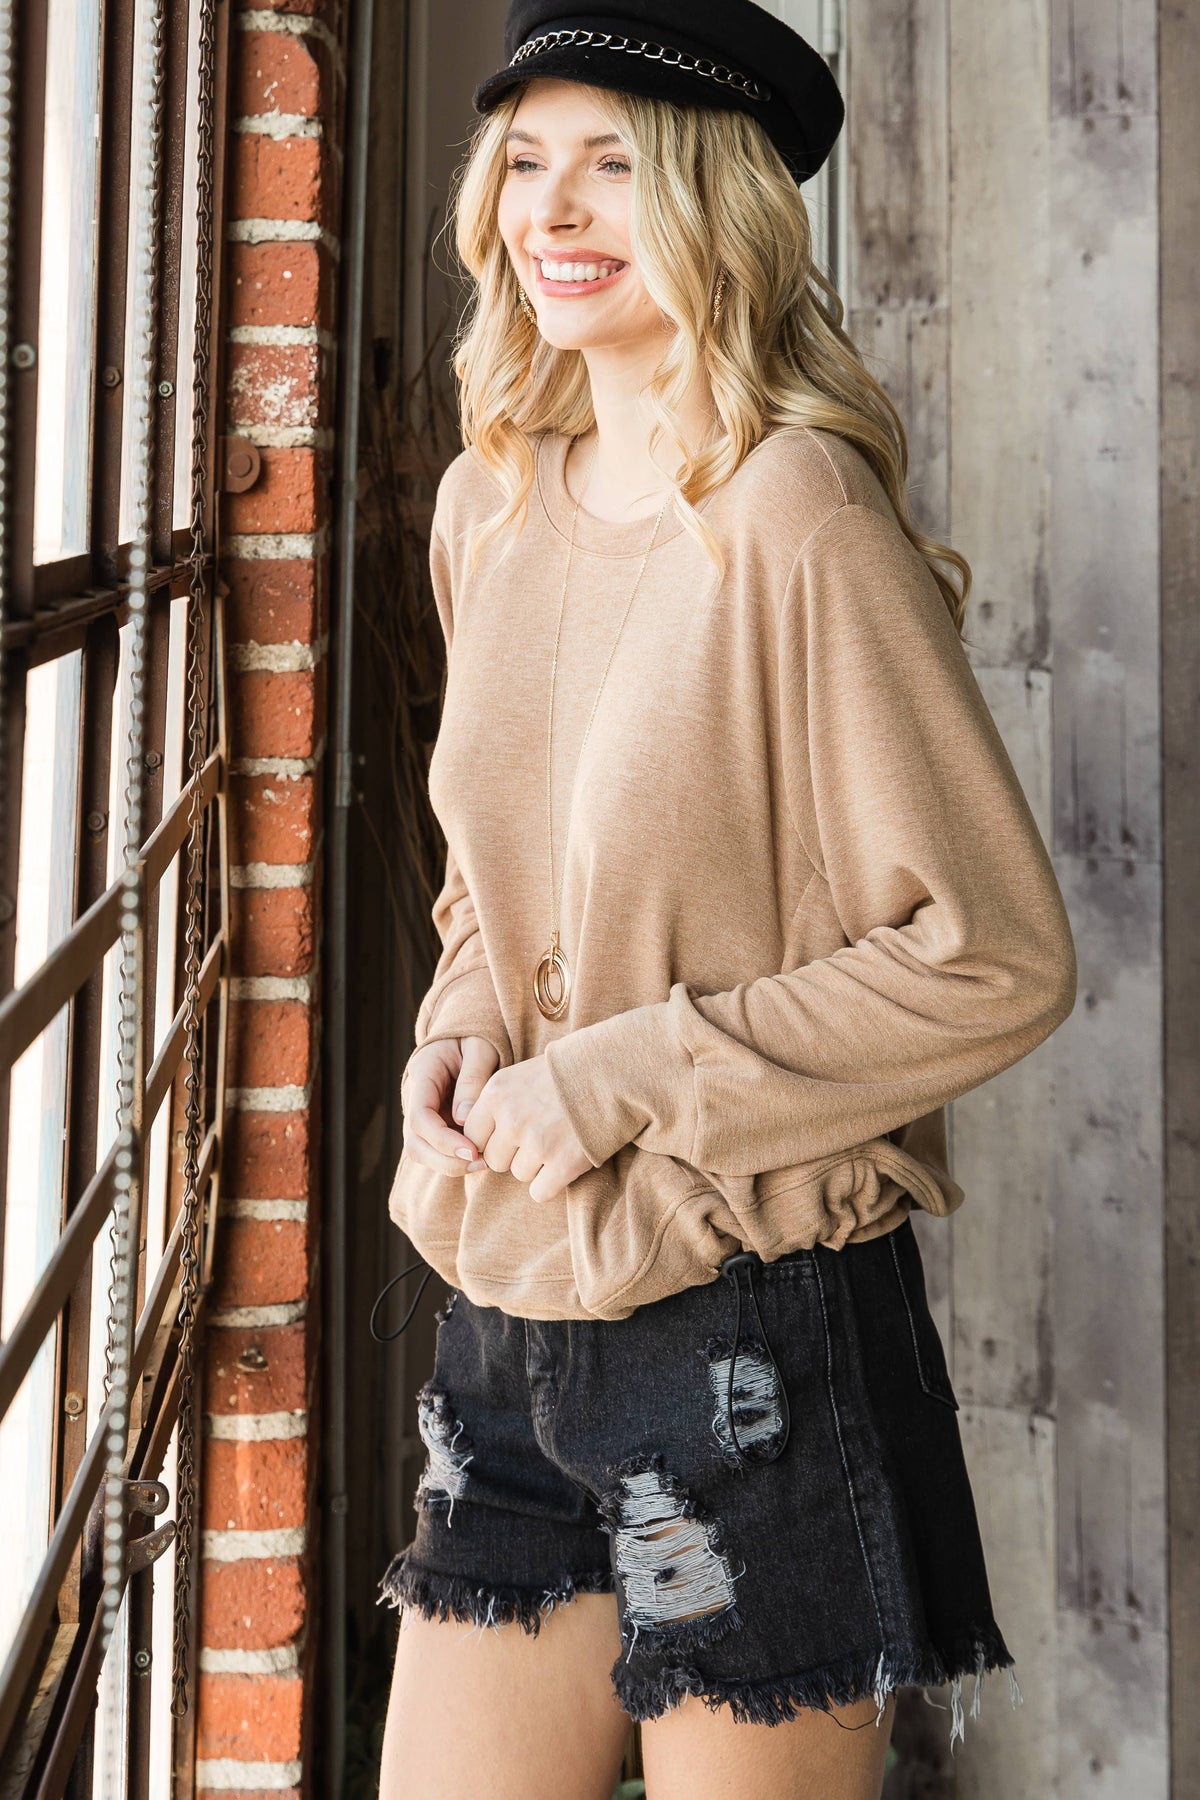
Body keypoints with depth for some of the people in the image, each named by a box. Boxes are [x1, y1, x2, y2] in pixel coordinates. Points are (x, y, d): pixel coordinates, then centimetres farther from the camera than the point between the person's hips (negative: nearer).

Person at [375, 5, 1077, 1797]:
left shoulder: (795, 515, -15)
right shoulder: (492, 504, 7)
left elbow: (998, 956, -16)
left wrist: (625, 1076, -15)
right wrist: (464, 1022, 0)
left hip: (757, 1328, -7)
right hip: (512, 1314, 7)